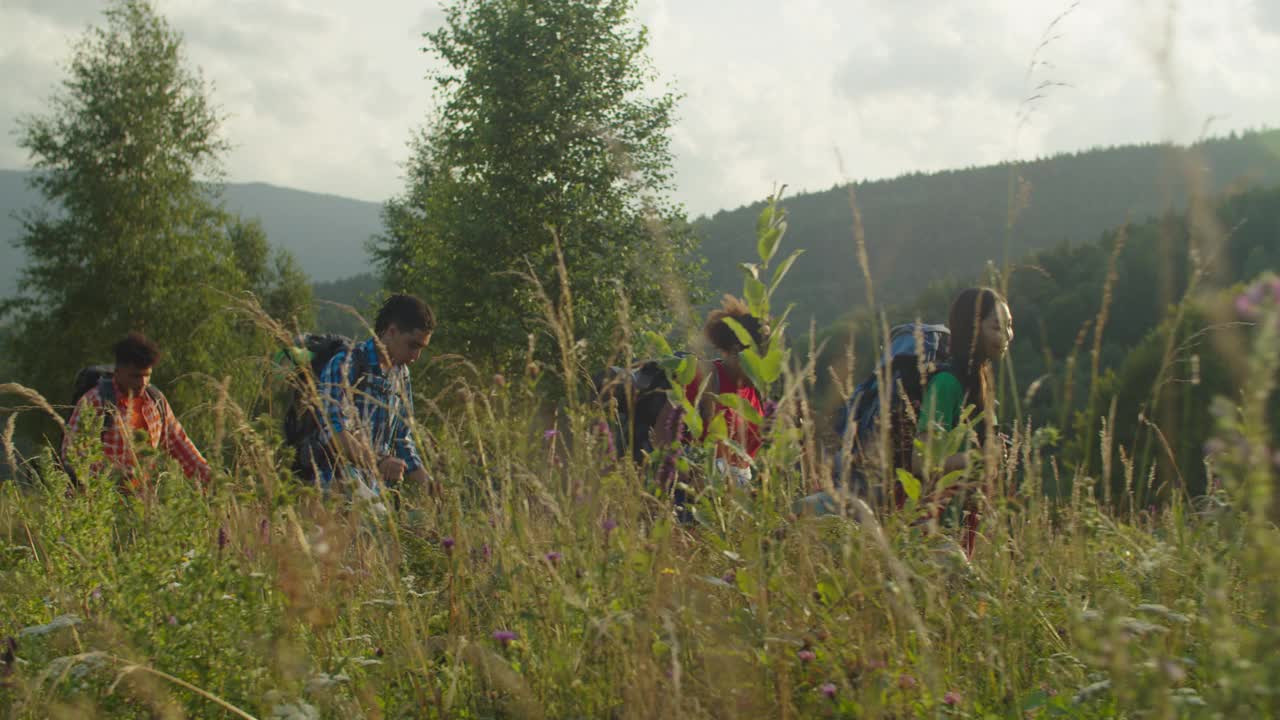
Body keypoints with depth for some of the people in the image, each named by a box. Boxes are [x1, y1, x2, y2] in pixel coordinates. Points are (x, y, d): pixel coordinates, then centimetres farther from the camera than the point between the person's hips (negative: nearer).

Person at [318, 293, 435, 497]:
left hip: (375, 489, 7)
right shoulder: (345, 364, -8)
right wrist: (378, 463, -32)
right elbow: (334, 430, -20)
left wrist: (430, 489, 11)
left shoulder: (401, 375, 17)